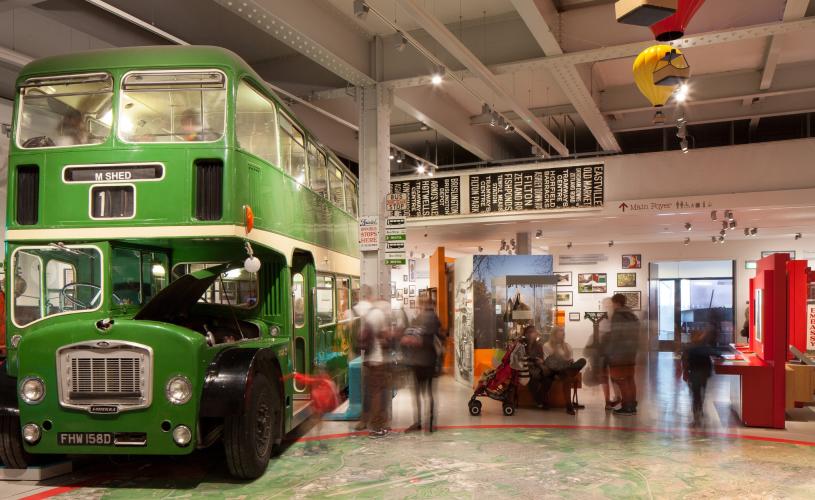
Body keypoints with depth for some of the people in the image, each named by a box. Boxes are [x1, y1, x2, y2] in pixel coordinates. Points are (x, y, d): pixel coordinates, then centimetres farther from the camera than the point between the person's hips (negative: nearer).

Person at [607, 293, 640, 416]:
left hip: (618, 354, -8)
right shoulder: (634, 317, 13)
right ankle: (632, 406, 16)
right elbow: (636, 336, 13)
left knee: (621, 381, -3)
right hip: (631, 353, 8)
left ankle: (626, 407, -2)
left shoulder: (616, 317, -13)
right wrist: (633, 350, 17)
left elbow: (614, 337, -17)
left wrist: (608, 353, -9)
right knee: (630, 379, 13)